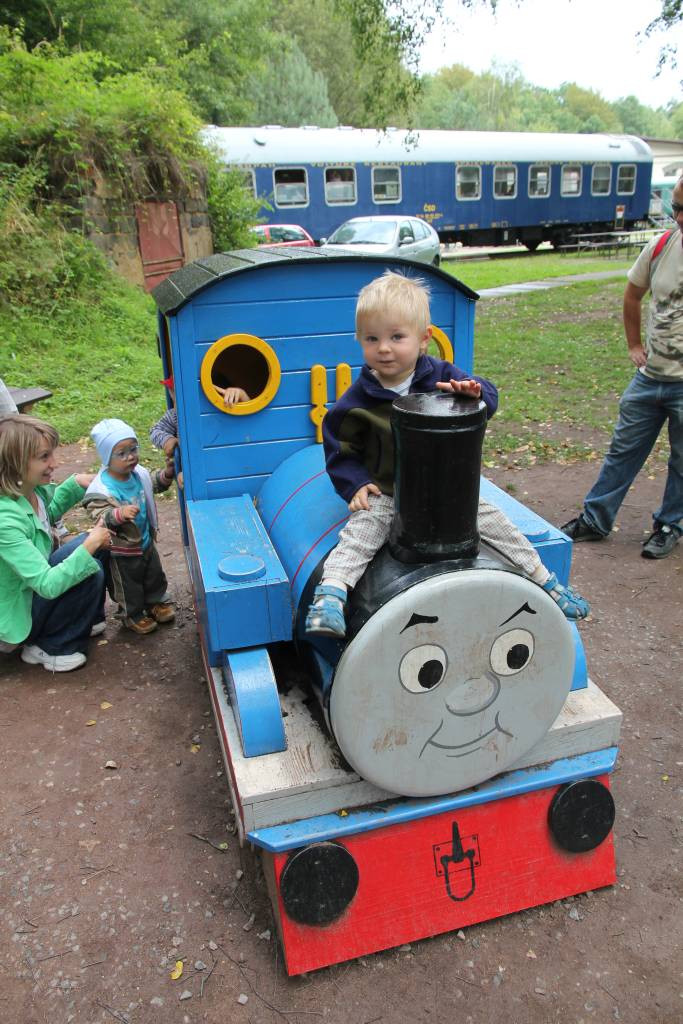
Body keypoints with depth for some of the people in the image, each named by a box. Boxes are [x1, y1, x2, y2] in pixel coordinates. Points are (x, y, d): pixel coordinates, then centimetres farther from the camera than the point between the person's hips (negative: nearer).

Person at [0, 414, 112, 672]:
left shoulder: (32, 487, -10)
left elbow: (47, 514, 15)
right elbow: (47, 585, -35)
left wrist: (75, 484, 0)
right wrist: (89, 546, -31)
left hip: (33, 586, 8)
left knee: (99, 543, -1)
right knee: (90, 574, -22)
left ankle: (87, 619, 16)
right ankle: (48, 648, -1)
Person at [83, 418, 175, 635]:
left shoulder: (139, 473, -7)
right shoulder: (102, 489, -29)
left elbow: (154, 484, 12)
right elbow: (100, 515, -32)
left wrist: (166, 474, -6)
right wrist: (120, 514, -50)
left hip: (146, 541, 7)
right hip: (122, 550, -7)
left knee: (154, 575, 25)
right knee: (128, 586, 14)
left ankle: (157, 602, 48)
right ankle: (132, 615, 35)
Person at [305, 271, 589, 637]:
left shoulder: (442, 375, -5)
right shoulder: (359, 398, -8)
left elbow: (489, 398, -9)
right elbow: (340, 447, -1)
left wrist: (473, 391, -33)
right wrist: (355, 484, -15)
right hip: (384, 493, -1)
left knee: (493, 521, -2)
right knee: (360, 530, -28)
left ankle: (545, 581, 13)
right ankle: (331, 592, -35)